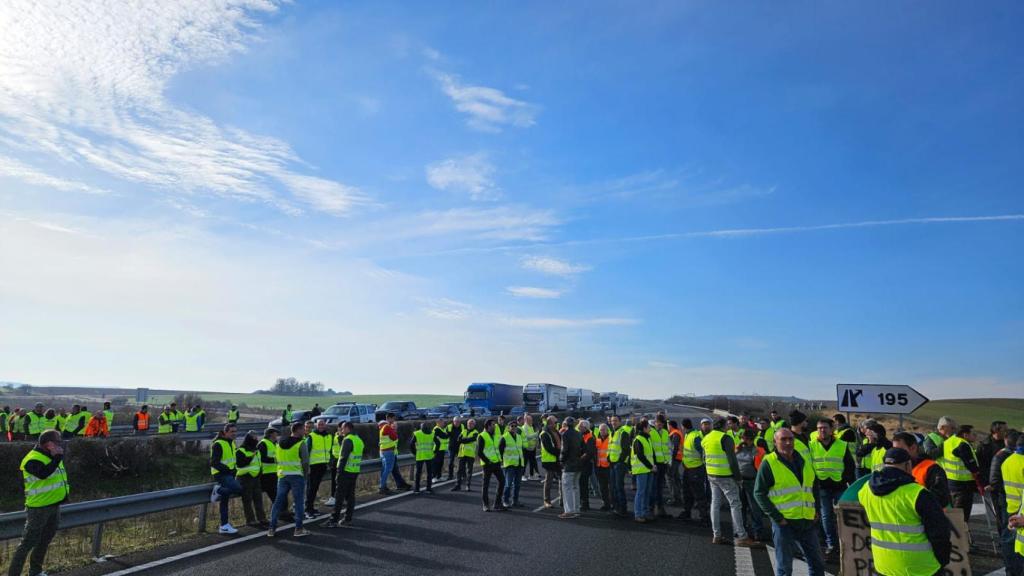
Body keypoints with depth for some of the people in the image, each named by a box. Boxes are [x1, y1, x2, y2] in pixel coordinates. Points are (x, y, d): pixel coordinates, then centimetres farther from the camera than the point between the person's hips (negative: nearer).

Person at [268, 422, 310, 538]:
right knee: (298, 502, 2)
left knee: (278, 501, 12)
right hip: (297, 476, -6)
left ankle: (272, 528, 13)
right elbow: (305, 461, -12)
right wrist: (305, 474, 2)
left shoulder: (280, 443, 11)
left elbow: (278, 460, 12)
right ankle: (299, 529, 5)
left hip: (282, 476, 6)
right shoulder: (301, 444, -10)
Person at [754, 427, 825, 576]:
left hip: (808, 522, 6)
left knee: (817, 564, 14)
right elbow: (759, 493, -9)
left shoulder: (803, 461, 11)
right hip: (784, 523, -6)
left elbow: (815, 486, 24)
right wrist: (777, 517, -14)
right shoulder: (768, 463, -8)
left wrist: (816, 510, 12)